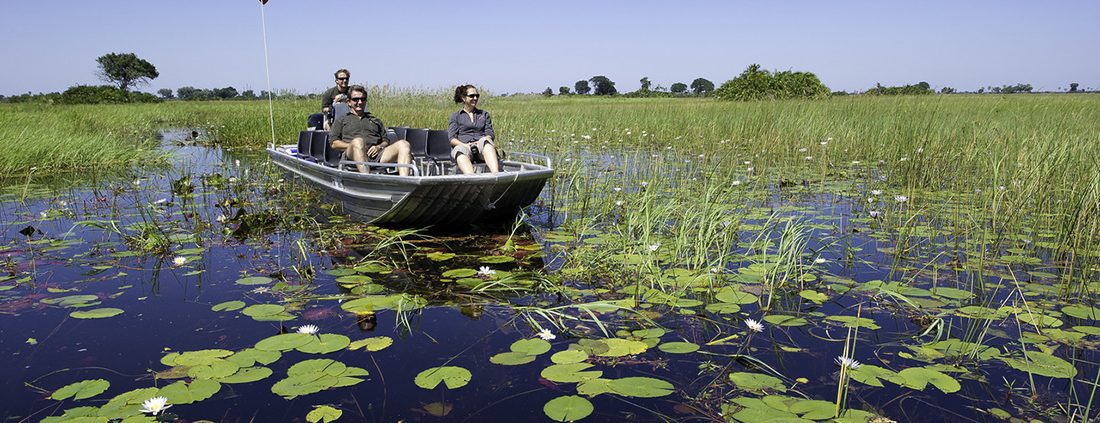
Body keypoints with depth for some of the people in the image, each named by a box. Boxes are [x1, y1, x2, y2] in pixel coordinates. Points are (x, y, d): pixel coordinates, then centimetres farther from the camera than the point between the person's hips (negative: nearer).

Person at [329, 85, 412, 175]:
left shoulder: (376, 120, 36)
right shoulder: (341, 120, 27)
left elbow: (386, 141, 25)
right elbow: (334, 143, 13)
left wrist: (379, 147, 1)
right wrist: (354, 146, -4)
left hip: (377, 154, 3)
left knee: (403, 144, -25)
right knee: (358, 141, -40)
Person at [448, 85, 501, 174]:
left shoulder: (484, 114, 28)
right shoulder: (455, 117, 22)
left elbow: (490, 134, 14)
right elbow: (452, 139, 8)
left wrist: (479, 143, -10)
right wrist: (465, 145, -14)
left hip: (481, 147, 1)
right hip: (463, 145, -1)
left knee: (485, 141, -36)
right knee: (461, 150, -39)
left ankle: (496, 175, -59)